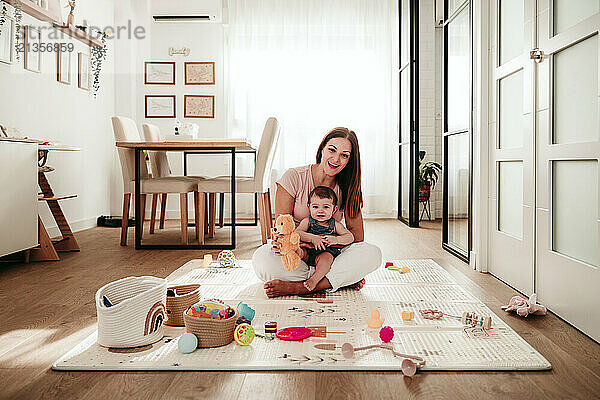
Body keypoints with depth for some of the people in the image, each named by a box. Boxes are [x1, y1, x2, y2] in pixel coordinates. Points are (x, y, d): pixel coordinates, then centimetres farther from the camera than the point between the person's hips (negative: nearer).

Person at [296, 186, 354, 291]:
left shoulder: (335, 224, 8)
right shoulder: (307, 221, 6)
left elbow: (350, 237, 2)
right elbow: (296, 233, -9)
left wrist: (335, 239, -17)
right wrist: (312, 238, -24)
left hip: (327, 252, 0)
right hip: (308, 253, 1)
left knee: (326, 257, -33)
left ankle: (315, 278, -43)